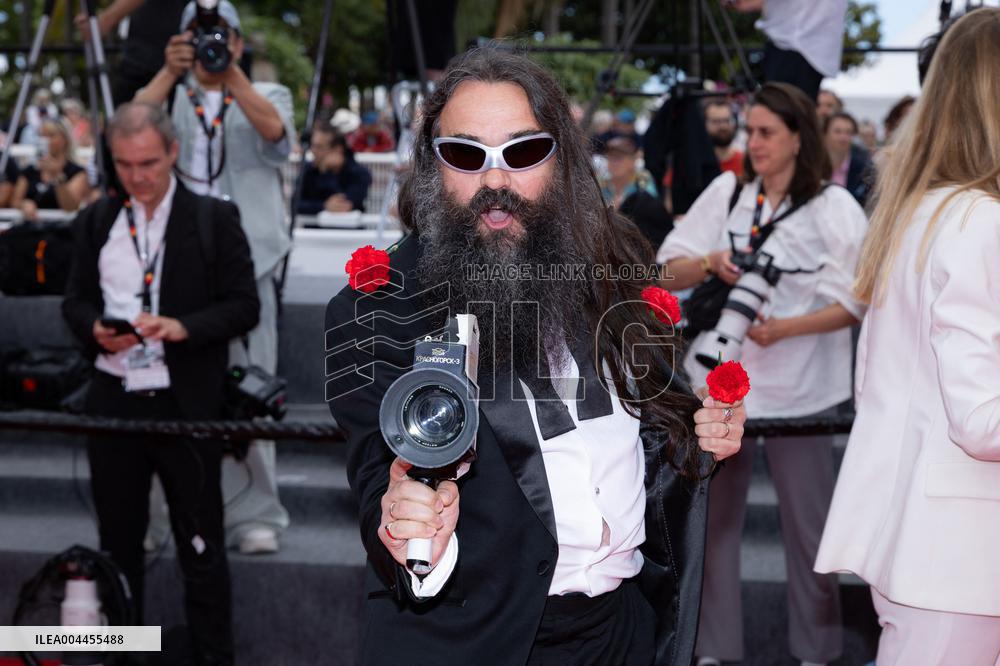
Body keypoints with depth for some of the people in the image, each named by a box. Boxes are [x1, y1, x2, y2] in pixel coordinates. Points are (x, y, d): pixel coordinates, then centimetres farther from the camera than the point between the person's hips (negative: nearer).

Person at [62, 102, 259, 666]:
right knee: (118, 543, 16)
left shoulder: (215, 219, -4)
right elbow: (76, 301, 11)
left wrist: (184, 327, -22)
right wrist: (95, 328, -11)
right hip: (113, 401, 4)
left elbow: (245, 306, -6)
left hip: (186, 403, -4)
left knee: (202, 546, 6)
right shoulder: (96, 221, 8)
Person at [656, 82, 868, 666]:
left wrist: (782, 328, -20)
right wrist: (710, 262, -15)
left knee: (806, 521, 5)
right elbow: (670, 272, 5)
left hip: (798, 388, -3)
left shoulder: (834, 207, -4)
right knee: (713, 515, 8)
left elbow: (856, 303, -8)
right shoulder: (726, 192, 6)